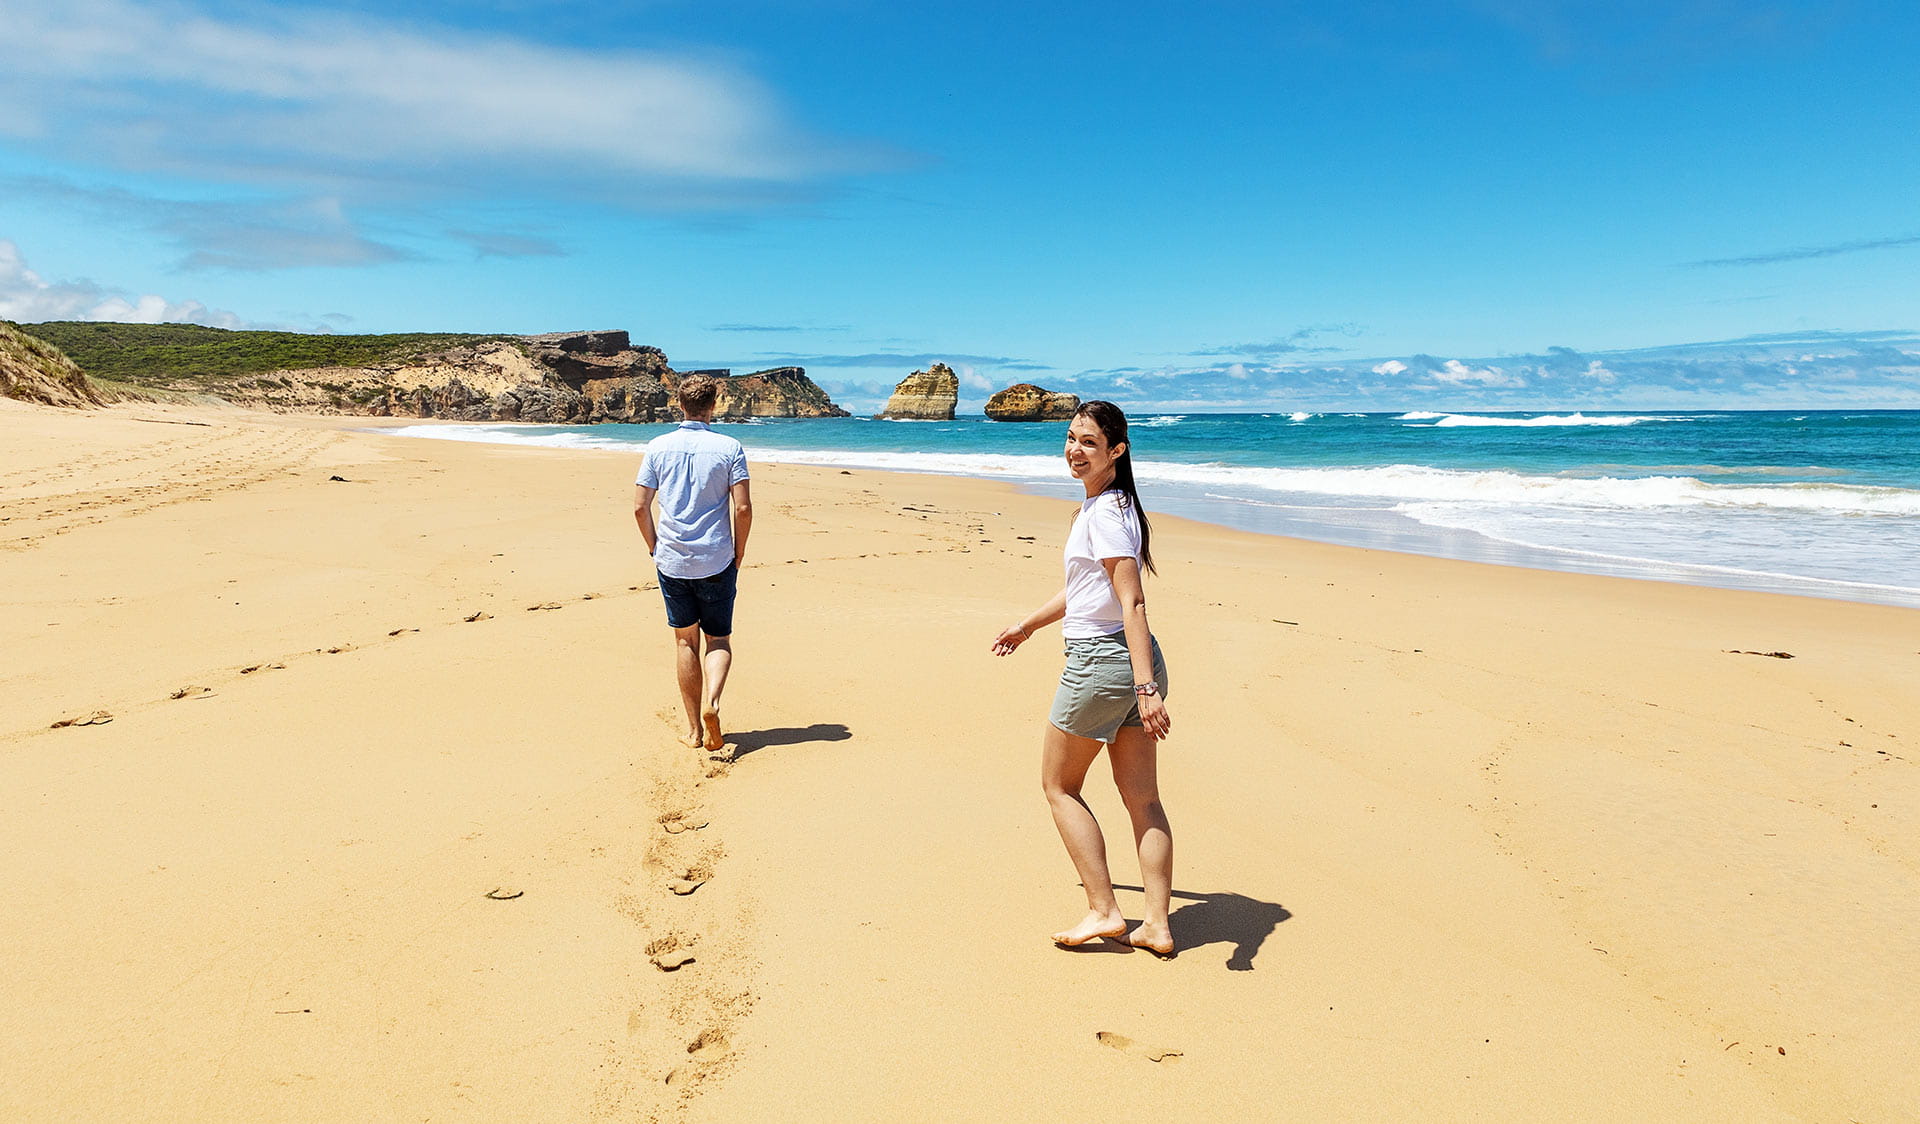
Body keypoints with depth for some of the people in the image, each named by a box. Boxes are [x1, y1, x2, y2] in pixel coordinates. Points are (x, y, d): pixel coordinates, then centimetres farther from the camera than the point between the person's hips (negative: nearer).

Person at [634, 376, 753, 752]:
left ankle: (694, 729, 14)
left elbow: (640, 507, 0)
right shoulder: (730, 448, -5)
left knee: (685, 641, 12)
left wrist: (655, 550, 12)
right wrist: (737, 555, 3)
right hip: (716, 562, -1)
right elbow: (743, 509, -9)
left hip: (671, 562, 2)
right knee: (719, 639, 12)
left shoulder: (658, 447, 1)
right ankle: (711, 701, -15)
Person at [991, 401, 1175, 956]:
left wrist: (1146, 687, -28)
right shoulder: (1101, 504, 14)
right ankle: (1157, 925, 15)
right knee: (1142, 798, 10)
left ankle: (1103, 911, 11)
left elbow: (1133, 603, -23)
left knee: (1059, 785, 8)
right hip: (1132, 662, 9)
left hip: (1100, 661, -9)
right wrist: (1028, 624, 37)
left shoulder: (1105, 511, -15)